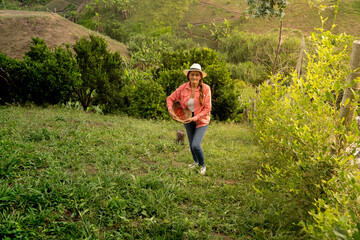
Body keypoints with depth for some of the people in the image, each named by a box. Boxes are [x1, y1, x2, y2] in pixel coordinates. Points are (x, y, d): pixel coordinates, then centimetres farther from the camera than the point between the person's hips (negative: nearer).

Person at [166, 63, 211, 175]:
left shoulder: (205, 88, -19)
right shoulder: (183, 88, -12)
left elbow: (207, 108, -16)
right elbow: (170, 98, 1)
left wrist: (194, 118, -24)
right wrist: (170, 110, -15)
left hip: (201, 120, -4)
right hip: (187, 118, 4)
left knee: (196, 145, -16)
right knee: (191, 143, 19)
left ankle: (202, 165, 13)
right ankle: (195, 161, 48)